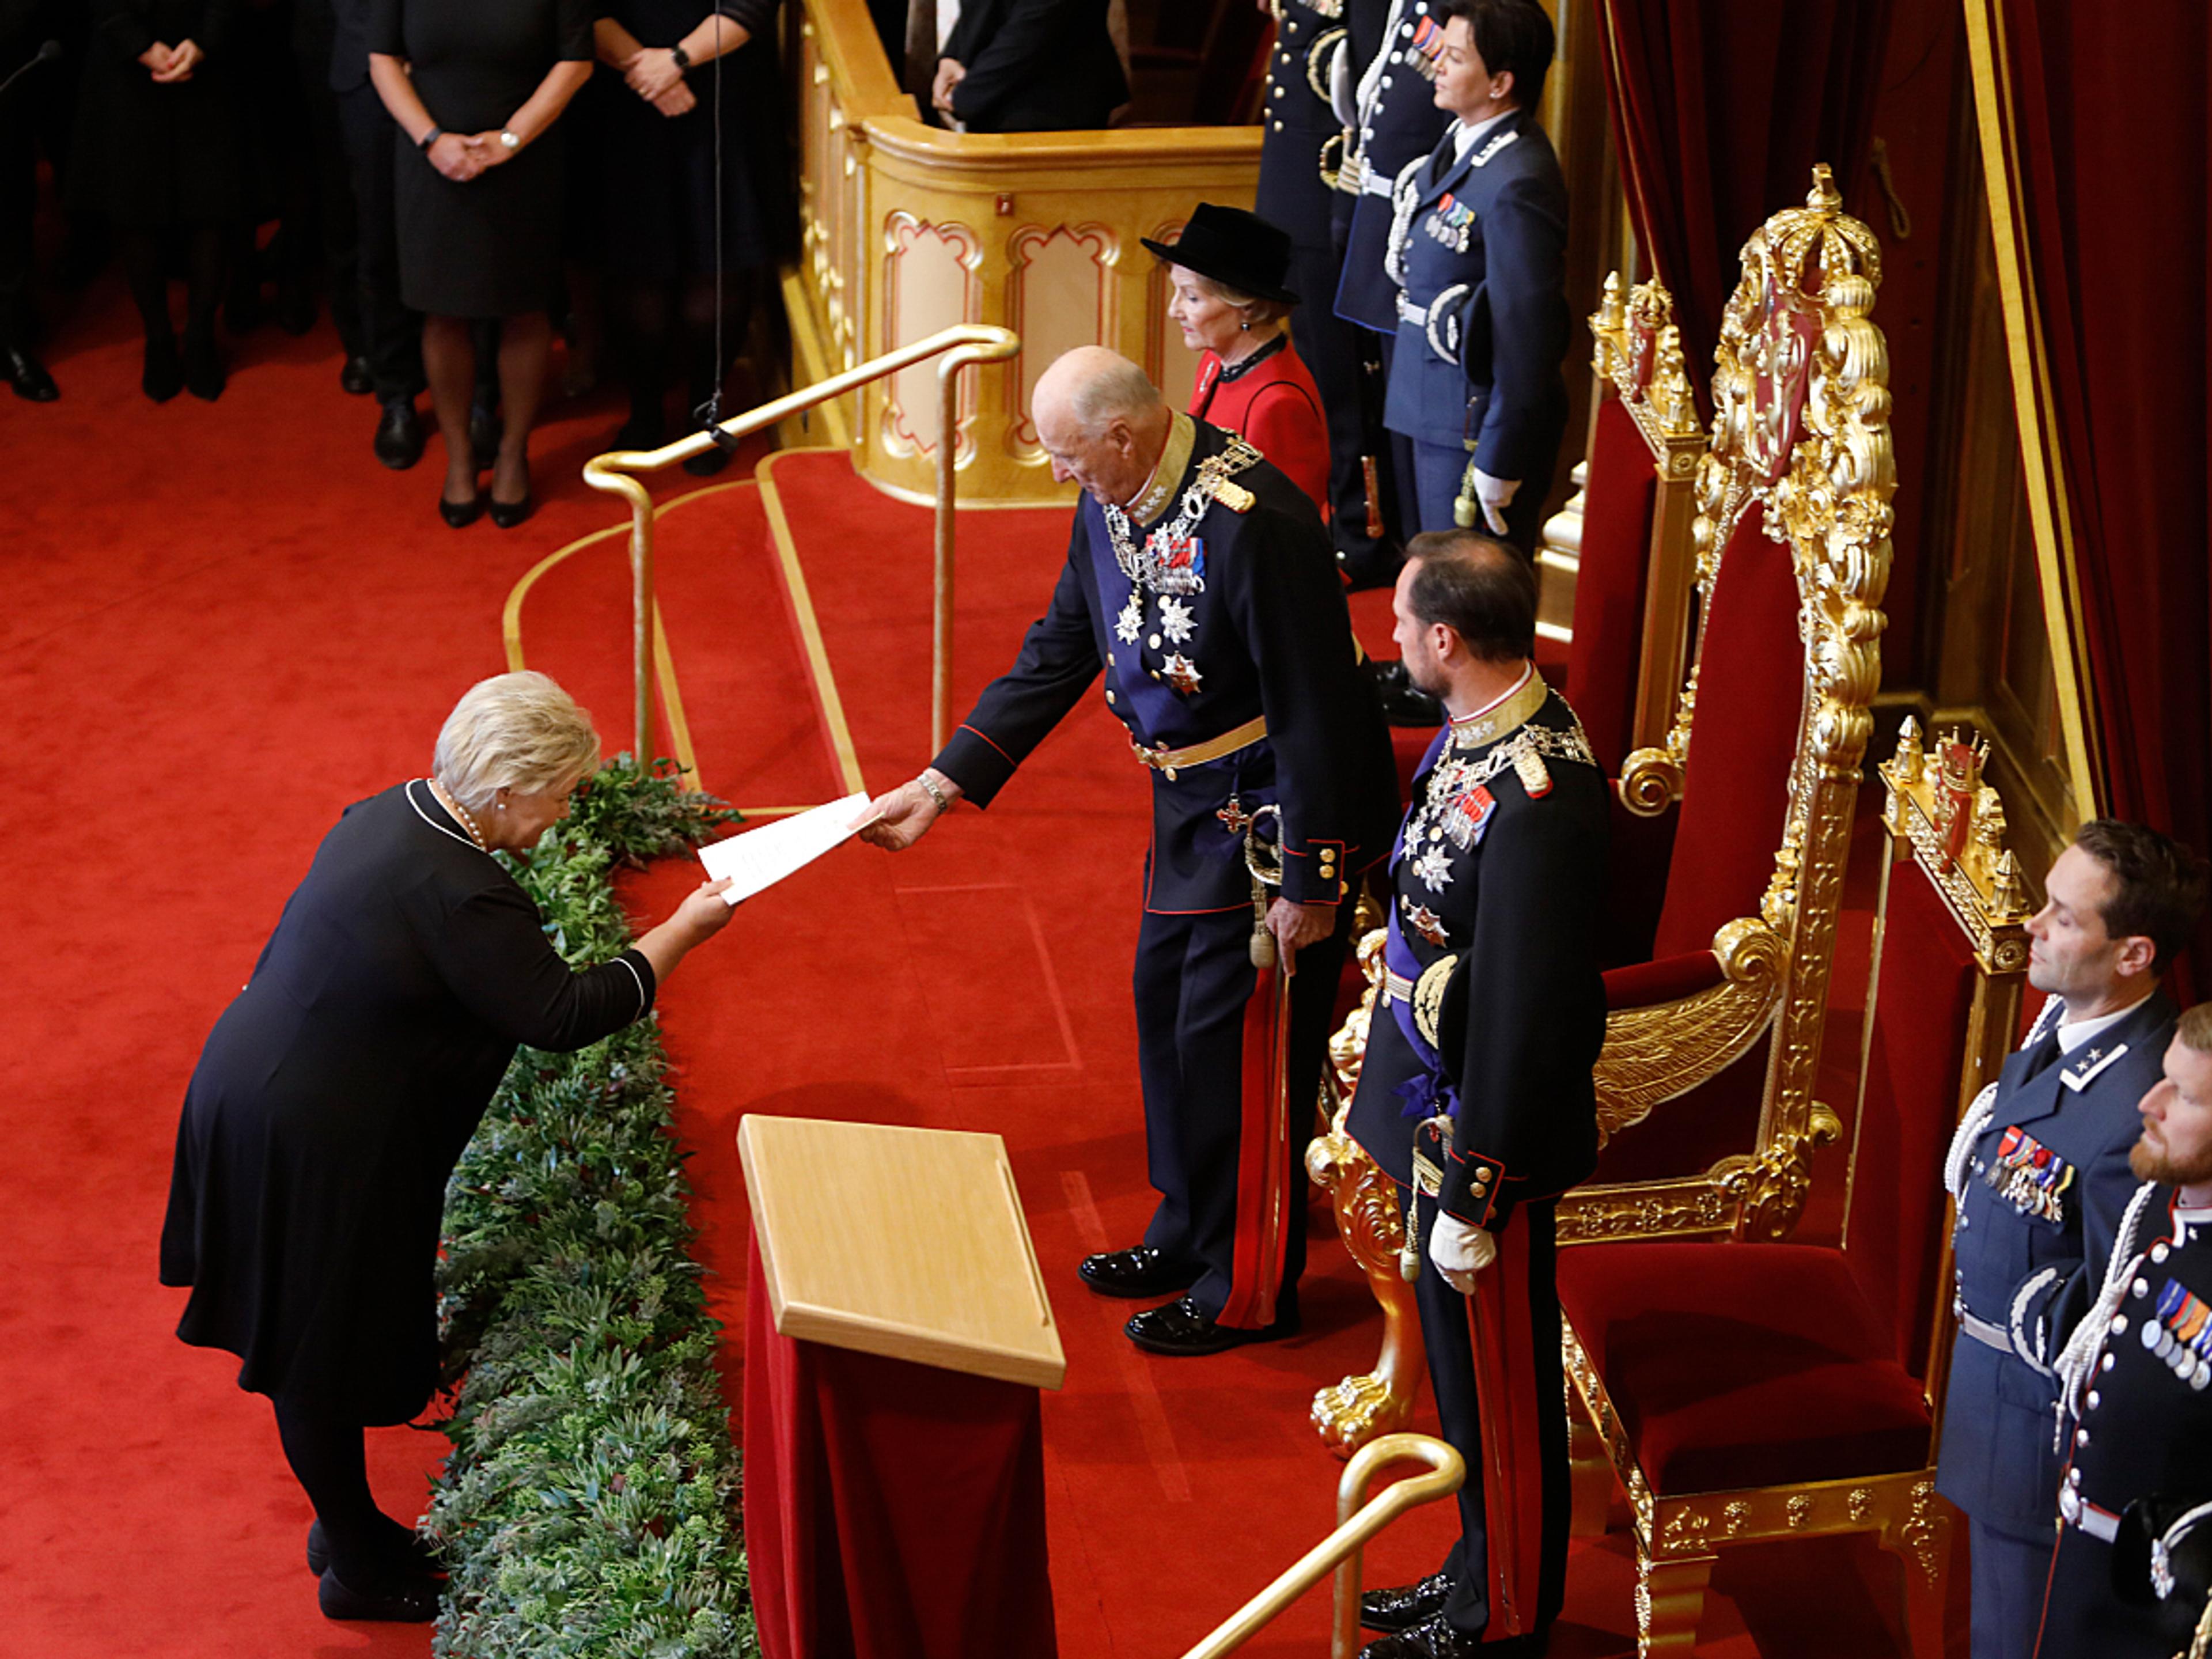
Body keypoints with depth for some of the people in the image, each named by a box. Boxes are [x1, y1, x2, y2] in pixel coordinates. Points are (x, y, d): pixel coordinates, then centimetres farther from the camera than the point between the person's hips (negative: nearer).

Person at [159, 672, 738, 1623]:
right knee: (324, 1359, 7)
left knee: (316, 1342, 22)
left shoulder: (389, 814, 1)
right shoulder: (460, 896, -29)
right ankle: (358, 1570, 22)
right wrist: (680, 934, -14)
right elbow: (563, 1016, -23)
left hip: (259, 1093, 10)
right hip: (312, 1147, -10)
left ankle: (346, 1525, 37)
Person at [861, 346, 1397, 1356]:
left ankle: (1248, 1291, 17)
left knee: (1233, 1044, 1)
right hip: (1194, 806, 9)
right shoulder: (1111, 504, -1)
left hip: (1277, 813, -9)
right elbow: (1056, 657, 8)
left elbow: (1316, 706, -26)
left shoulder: (1252, 522, -29)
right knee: (1165, 1009, 19)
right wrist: (940, 786, 5)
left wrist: (1311, 883, -22)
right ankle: (1189, 1241, 38)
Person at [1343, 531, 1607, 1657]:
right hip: (1443, 1108, 9)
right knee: (1462, 1363, 23)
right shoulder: (1483, 730, -1)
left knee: (1497, 1384, 10)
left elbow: (1524, 1018, -26)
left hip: (1490, 1139, -9)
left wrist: (1470, 1196, -20)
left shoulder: (1534, 801, -31)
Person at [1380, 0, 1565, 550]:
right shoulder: (1462, 139, 5)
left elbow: (1526, 340, -23)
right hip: (1436, 408, 10)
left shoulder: (1517, 184, -25)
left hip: (1480, 426, -10)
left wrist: (1497, 467, -20)